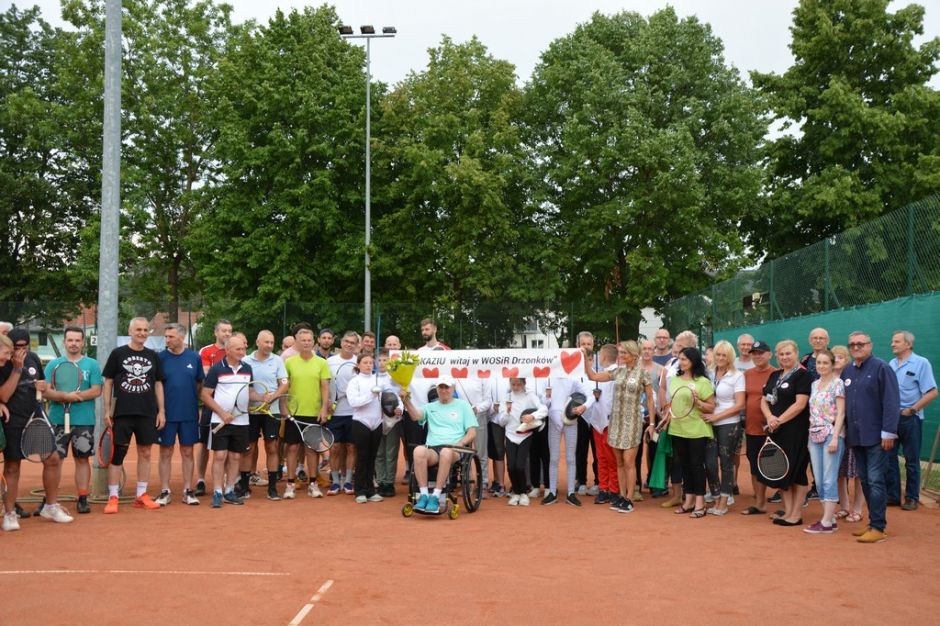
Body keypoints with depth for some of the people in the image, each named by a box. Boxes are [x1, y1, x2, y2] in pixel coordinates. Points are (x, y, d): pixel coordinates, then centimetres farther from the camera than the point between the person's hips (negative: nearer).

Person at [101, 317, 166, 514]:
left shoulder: (153, 356, 9)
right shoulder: (118, 354, 1)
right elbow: (108, 382, 2)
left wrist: (161, 411, 6)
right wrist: (107, 410, -4)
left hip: (148, 414, 3)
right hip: (122, 413, -3)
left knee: (145, 453, 7)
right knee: (117, 455, -2)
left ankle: (141, 496, 16)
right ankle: (112, 498, 5)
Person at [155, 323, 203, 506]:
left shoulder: (194, 358, 0)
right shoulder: (160, 358, -3)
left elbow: (200, 383, 10)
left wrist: (194, 402, 2)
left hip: (189, 414, 1)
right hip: (167, 414, -1)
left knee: (187, 452, 8)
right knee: (165, 453, 6)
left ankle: (188, 490, 16)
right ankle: (164, 491, 15)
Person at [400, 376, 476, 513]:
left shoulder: (463, 405, 17)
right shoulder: (430, 407, 23)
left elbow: (472, 433, 11)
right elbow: (415, 416, 0)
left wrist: (460, 443, -9)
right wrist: (406, 401, -20)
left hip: (454, 450, -2)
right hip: (432, 449, 2)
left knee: (446, 452, -40)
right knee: (419, 450, -35)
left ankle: (435, 497, -37)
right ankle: (423, 495, -32)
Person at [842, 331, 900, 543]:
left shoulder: (881, 368, -7)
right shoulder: (847, 371, 12)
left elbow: (891, 402, -13)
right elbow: (842, 403, 16)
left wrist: (888, 432, -17)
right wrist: (843, 431, 10)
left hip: (876, 436, -7)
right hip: (855, 436, 7)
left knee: (875, 480, -6)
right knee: (865, 480, 11)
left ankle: (878, 527, -1)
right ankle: (873, 522, 20)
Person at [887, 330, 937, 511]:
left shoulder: (921, 363, -6)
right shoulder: (891, 364, 9)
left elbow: (932, 393, -11)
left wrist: (911, 410, -12)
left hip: (910, 419, -5)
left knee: (911, 461, 4)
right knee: (889, 457, 6)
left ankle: (912, 498, 14)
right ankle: (892, 495, 15)